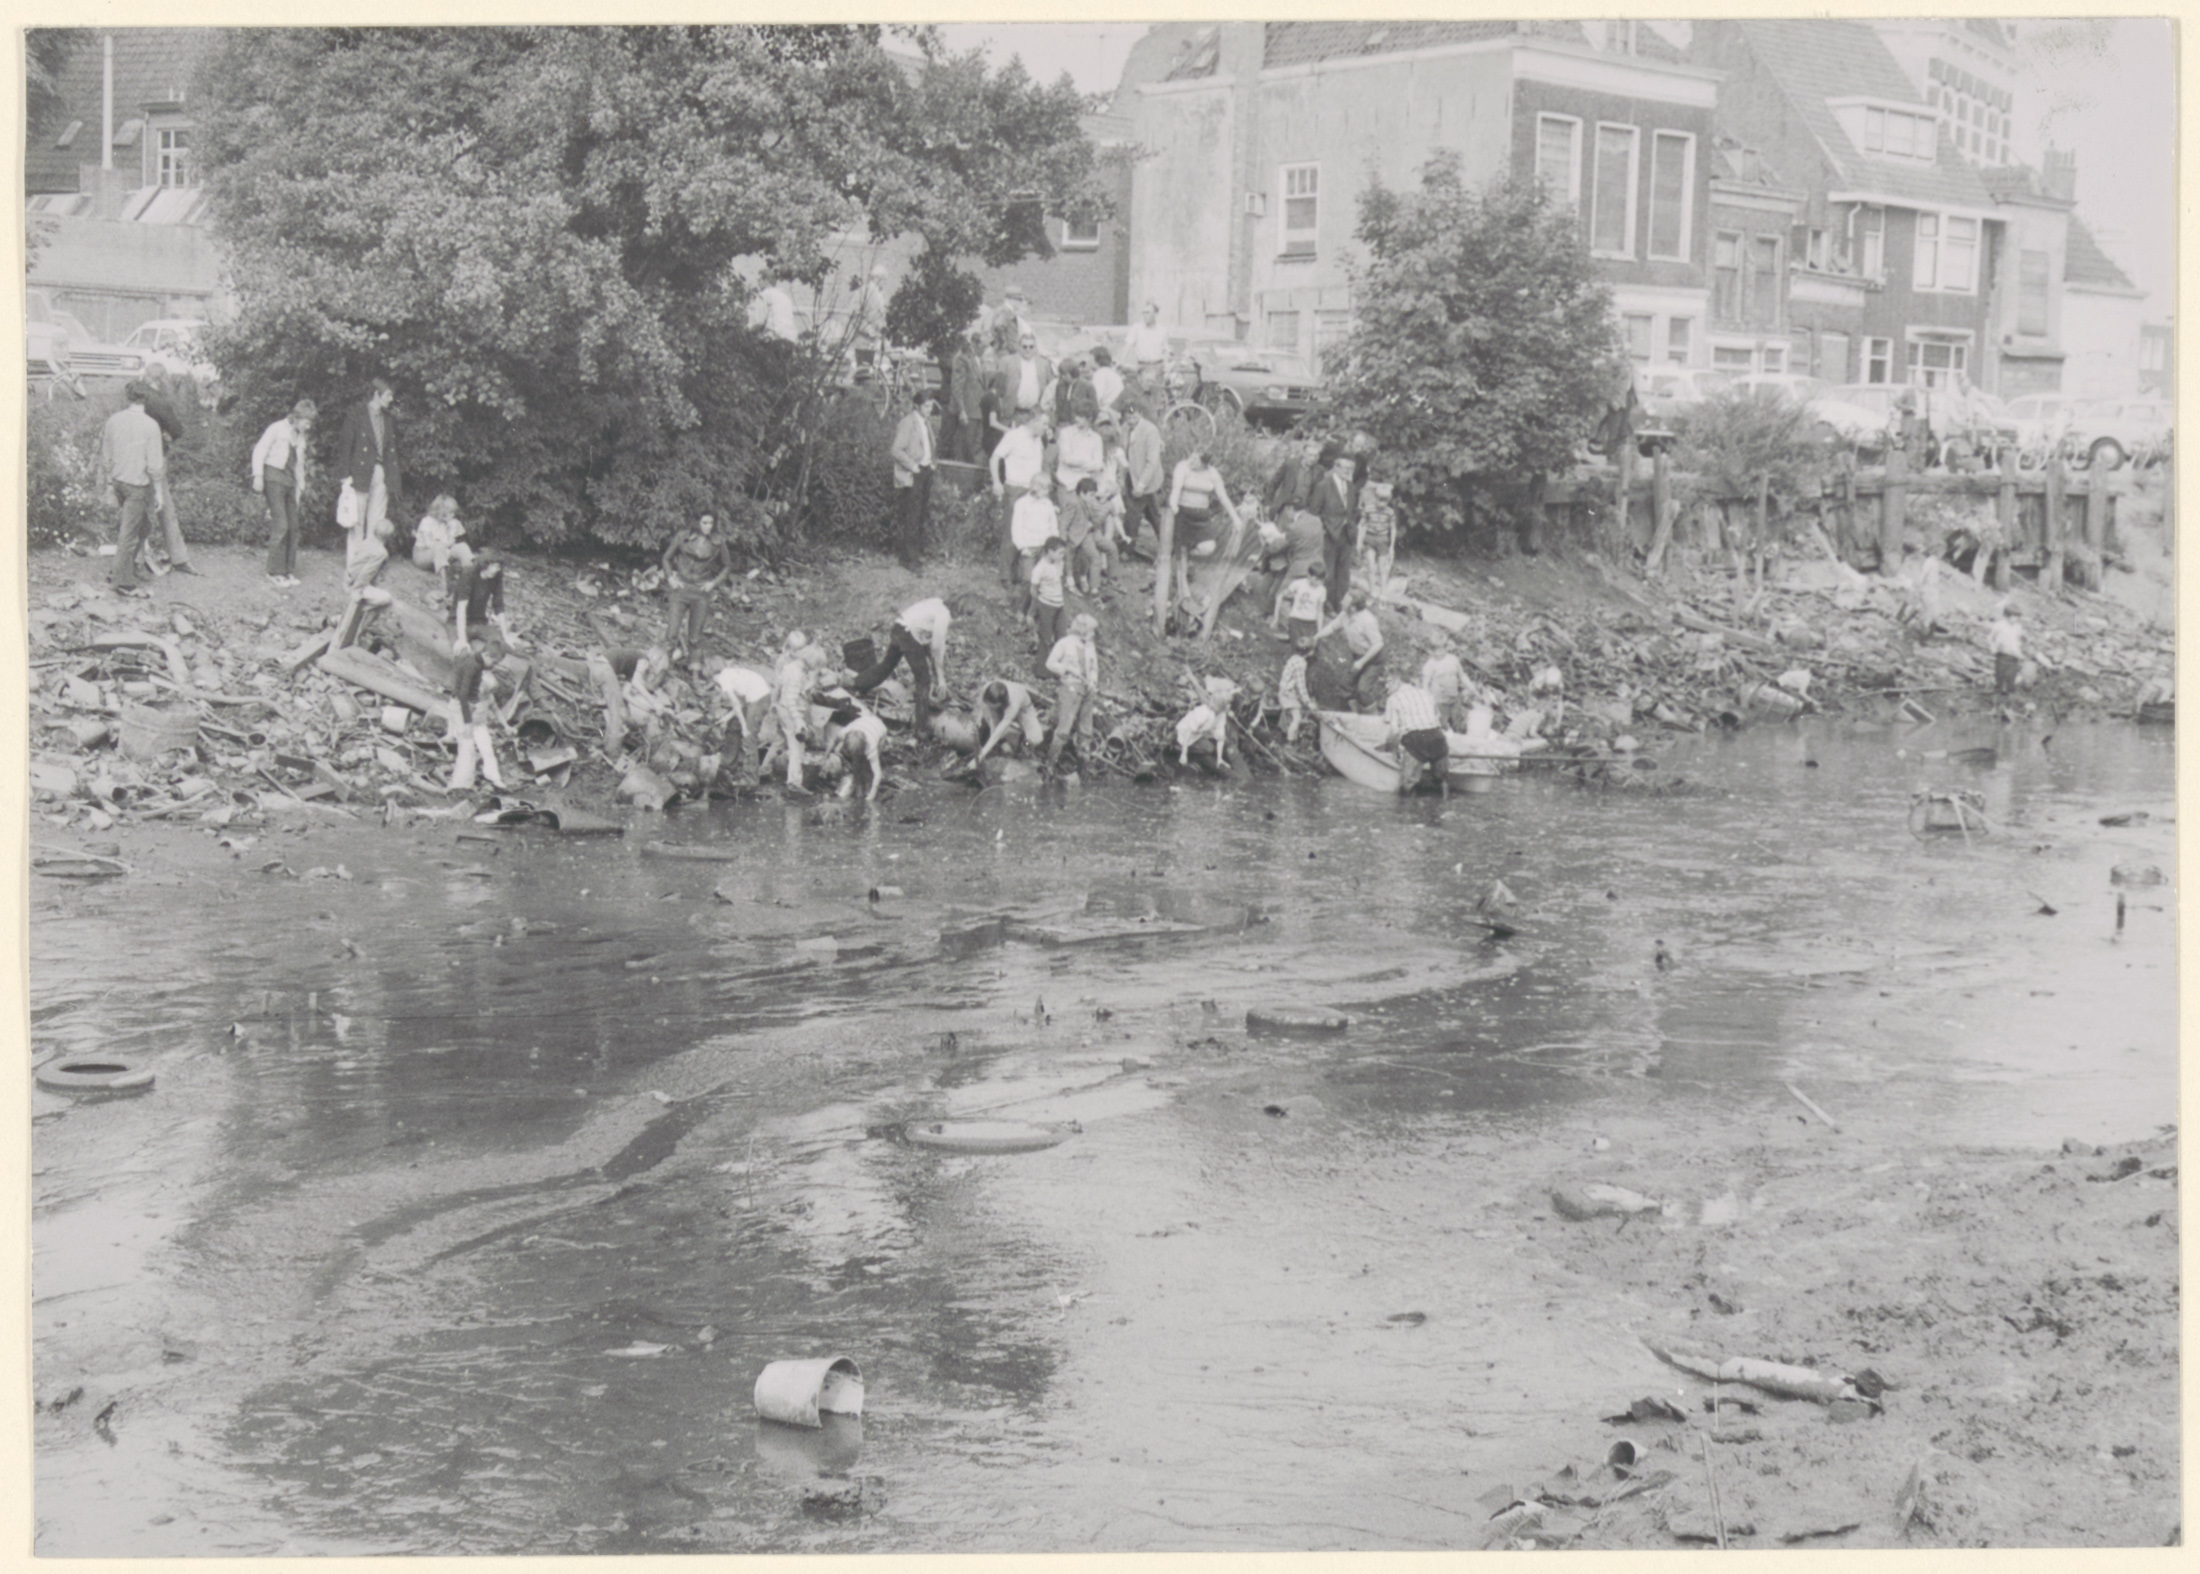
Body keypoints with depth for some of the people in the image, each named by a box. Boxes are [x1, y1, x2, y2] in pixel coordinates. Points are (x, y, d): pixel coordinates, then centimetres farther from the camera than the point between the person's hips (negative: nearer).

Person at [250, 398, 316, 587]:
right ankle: (275, 572, -8)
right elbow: (259, 451, -7)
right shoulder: (277, 429, -6)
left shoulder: (300, 437, 15)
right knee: (280, 525, -13)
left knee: (293, 526, 3)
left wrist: (301, 485, 21)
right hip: (274, 477, -7)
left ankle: (289, 571, 10)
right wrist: (258, 476, -13)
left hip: (290, 481, 7)